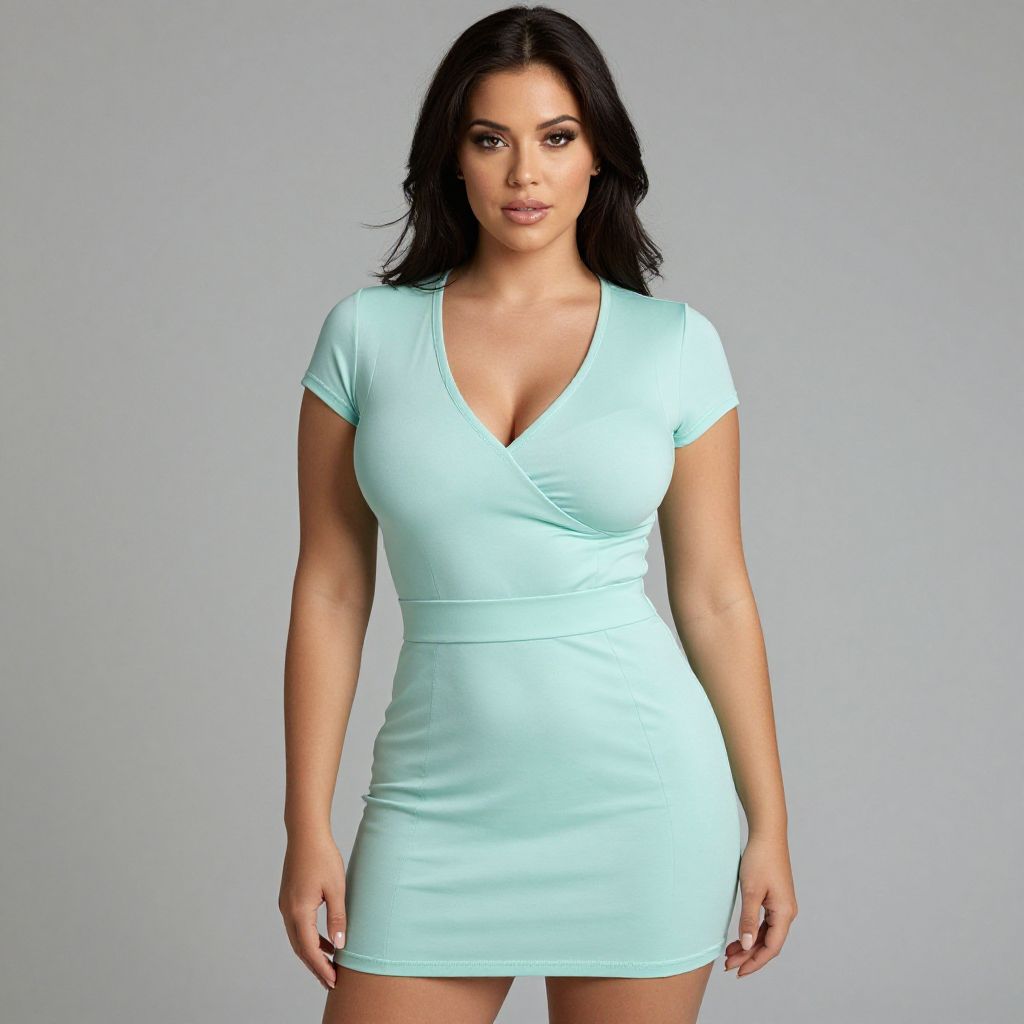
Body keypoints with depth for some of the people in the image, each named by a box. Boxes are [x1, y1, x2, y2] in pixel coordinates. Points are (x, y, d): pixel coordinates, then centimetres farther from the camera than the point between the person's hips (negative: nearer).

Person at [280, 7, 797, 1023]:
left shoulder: (675, 343, 1)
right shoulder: (367, 332, 2)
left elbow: (714, 594, 4)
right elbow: (330, 591, 3)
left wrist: (767, 824, 4)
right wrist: (307, 828, 0)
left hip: (640, 794, 0)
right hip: (442, 797, 1)